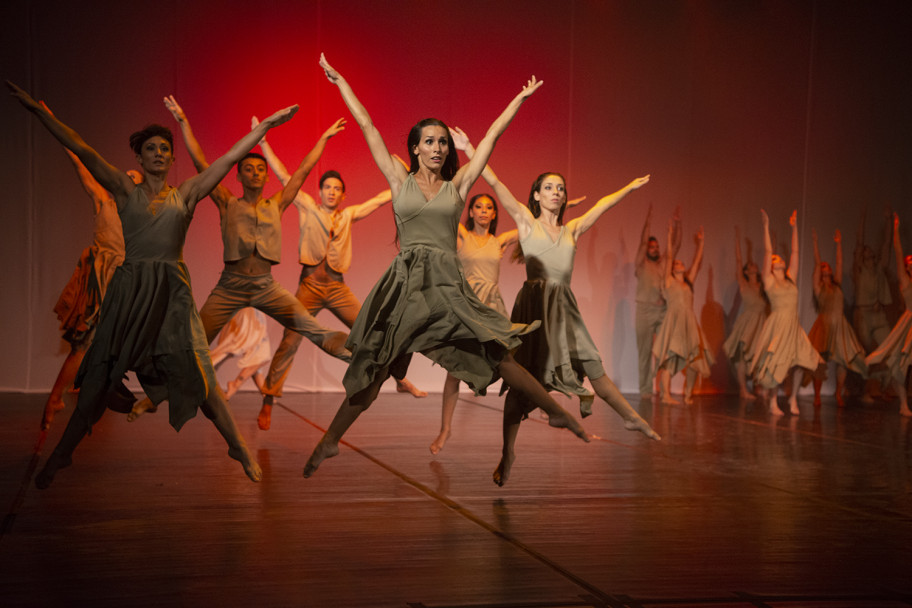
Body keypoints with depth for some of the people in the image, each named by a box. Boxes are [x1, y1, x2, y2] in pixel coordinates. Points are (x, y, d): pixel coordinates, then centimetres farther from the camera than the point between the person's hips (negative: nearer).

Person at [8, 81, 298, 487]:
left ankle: (238, 446, 5)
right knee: (99, 376, 3)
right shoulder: (125, 191, 6)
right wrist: (37, 111, -5)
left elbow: (228, 159, 5)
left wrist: (265, 127, 3)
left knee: (195, 373, -6)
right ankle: (61, 454, 15)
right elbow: (82, 150, 0)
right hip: (129, 289, 0)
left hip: (171, 290, 0)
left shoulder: (186, 194, 8)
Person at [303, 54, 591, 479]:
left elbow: (492, 135, 13)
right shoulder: (400, 181, 8)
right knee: (373, 371, 0)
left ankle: (558, 413, 9)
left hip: (447, 282, 1)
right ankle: (329, 441, 11)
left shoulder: (457, 185, 10)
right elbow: (367, 126, 12)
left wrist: (522, 97, 18)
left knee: (497, 357, -2)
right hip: (404, 281, 0)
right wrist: (339, 80, 15)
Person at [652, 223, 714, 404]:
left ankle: (688, 393, 9)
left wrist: (700, 242, 15)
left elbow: (697, 261, 18)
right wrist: (670, 236, -2)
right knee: (669, 357, -8)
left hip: (689, 322, 5)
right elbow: (669, 257, 1)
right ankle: (666, 394, -9)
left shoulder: (689, 282, 19)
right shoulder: (669, 281, 7)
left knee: (694, 358, 0)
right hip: (673, 320, -5)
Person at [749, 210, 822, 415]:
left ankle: (793, 398, 17)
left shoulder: (790, 279, 13)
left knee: (798, 361, -1)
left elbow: (795, 252, 14)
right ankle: (773, 403, 13)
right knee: (775, 365, -1)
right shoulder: (769, 281, 0)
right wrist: (766, 226, -8)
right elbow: (767, 251, -5)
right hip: (777, 325, -5)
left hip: (793, 327, 5)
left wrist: (794, 227, 15)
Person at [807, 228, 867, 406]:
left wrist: (838, 243, 13)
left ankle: (839, 393, 11)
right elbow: (816, 263, 0)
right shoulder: (818, 286, 6)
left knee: (843, 360, -1)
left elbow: (839, 263, 13)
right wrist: (815, 243, -2)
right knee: (821, 361, -6)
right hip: (824, 324, -4)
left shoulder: (837, 285, 15)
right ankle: (817, 395, 0)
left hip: (841, 325, 4)